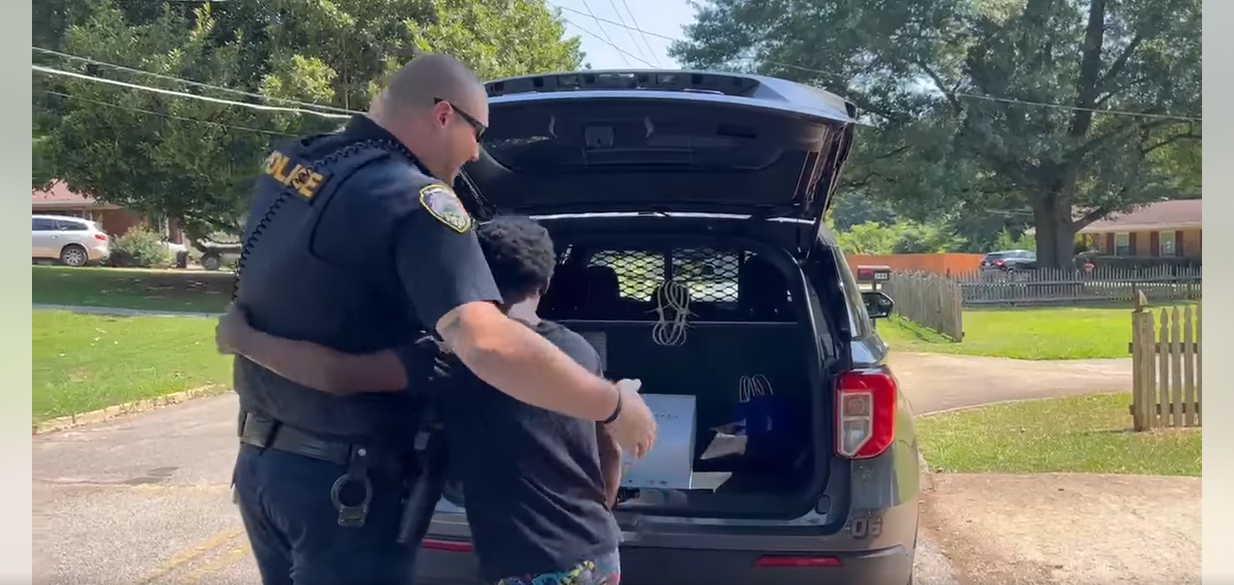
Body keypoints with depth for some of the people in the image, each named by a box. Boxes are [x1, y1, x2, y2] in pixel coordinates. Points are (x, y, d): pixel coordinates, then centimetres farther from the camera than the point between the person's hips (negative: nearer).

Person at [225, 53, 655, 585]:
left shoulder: (290, 162, 3)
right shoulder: (413, 200, -23)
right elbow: (486, 345, -36)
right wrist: (613, 406, -25)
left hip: (262, 459, 8)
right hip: (345, 481, -8)